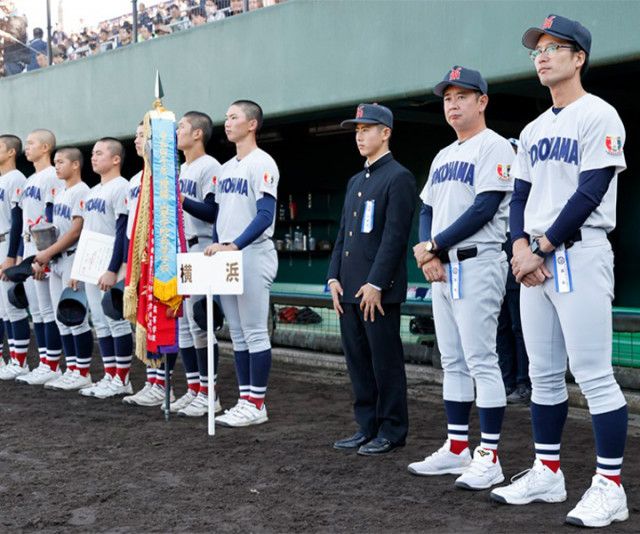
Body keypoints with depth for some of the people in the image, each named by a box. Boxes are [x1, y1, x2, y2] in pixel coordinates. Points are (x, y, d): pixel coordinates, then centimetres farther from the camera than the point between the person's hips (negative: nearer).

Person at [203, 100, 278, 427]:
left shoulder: (261, 164, -8)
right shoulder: (226, 168, 18)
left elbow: (265, 215, -18)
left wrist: (234, 245, -25)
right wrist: (216, 247, 9)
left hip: (253, 256, -9)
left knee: (255, 333, -4)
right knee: (237, 335, 11)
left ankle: (257, 405, 1)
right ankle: (246, 401, 17)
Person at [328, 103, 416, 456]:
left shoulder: (398, 178, -7)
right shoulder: (355, 182, 20)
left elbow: (395, 236, -15)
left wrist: (375, 284, -19)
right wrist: (334, 278, 9)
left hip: (378, 291, -8)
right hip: (349, 290, 8)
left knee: (386, 362, -1)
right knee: (357, 361, 11)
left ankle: (391, 431, 9)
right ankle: (367, 427, 21)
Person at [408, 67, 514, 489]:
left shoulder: (495, 147, -7)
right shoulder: (443, 156, 20)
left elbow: (484, 209, -17)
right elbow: (427, 211, 19)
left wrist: (433, 244, -13)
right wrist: (428, 254, 0)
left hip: (477, 264, -9)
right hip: (441, 268, 9)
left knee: (481, 360, -9)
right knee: (453, 362, 11)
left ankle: (489, 457, -4)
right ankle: (457, 449, 19)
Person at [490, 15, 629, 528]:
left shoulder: (598, 116, -6)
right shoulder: (533, 130, 18)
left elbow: (589, 194, -14)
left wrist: (543, 248, -13)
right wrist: (520, 246, -2)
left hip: (578, 256, -8)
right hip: (533, 261, 8)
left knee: (593, 374, -8)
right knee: (544, 374, 12)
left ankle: (610, 487, -2)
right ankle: (547, 474, 21)